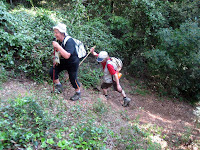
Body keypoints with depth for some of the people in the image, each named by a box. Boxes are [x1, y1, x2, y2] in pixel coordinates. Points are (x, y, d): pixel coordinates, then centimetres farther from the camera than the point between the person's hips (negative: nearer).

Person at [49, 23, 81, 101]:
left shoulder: (69, 41, -30)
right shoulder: (59, 40, -6)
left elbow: (67, 56, -41)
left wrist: (57, 46, -41)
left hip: (72, 63, -7)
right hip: (62, 62, 7)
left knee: (73, 78, 2)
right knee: (52, 71, -3)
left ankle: (78, 93, 26)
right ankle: (58, 86, 18)